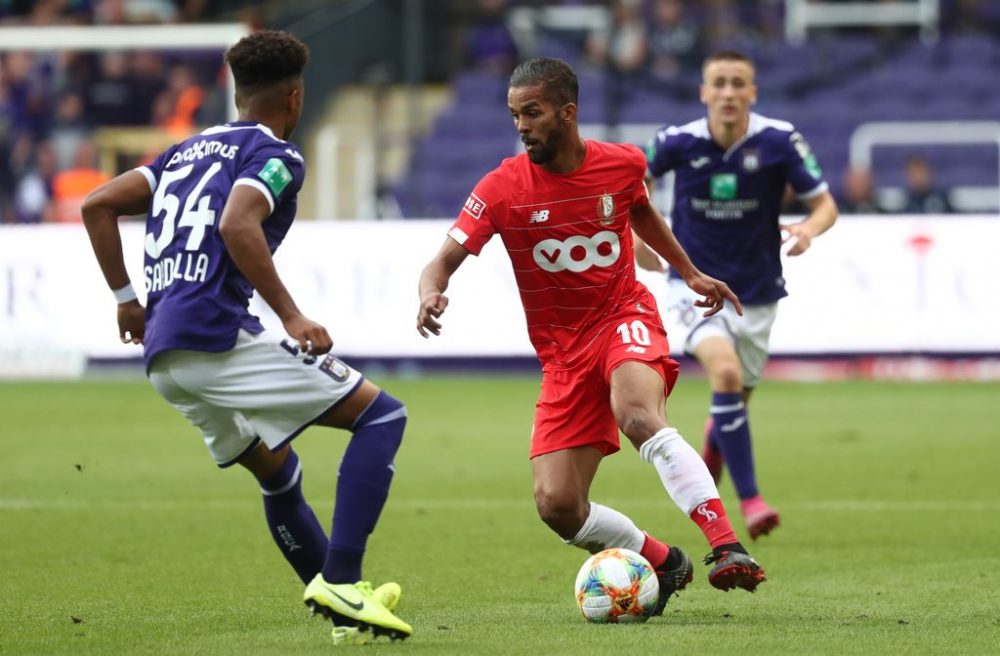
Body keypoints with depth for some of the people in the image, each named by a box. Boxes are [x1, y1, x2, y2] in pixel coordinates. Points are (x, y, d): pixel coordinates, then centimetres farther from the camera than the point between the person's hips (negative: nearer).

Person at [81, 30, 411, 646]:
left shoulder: (189, 149, 24)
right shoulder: (276, 154, 0)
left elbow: (98, 206, 19)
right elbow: (236, 225, -20)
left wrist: (126, 298, 24)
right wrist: (292, 316, -20)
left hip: (163, 358, 9)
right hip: (215, 335, -9)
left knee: (279, 475, 25)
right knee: (382, 416, -4)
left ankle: (344, 608, 27)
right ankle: (341, 582, -15)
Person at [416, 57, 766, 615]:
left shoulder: (622, 165, -4)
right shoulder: (503, 188, -9)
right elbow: (446, 259, -12)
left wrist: (690, 272, 23)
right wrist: (432, 293, -35)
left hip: (624, 316, -2)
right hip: (563, 352, 2)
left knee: (638, 414, -37)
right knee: (557, 505, -10)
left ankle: (729, 549, -42)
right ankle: (664, 564, 15)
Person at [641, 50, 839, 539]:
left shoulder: (779, 141, -13)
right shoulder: (677, 142, -12)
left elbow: (825, 204, -7)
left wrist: (810, 229, -28)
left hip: (755, 294, 2)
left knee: (735, 400, 16)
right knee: (725, 371, -28)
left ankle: (713, 448, 54)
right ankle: (749, 498, -25)